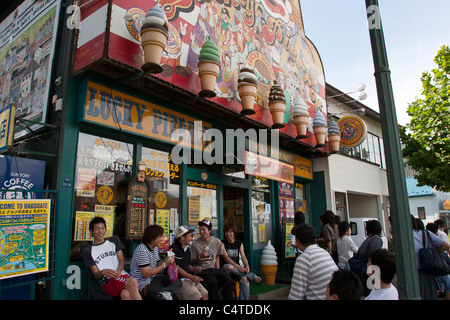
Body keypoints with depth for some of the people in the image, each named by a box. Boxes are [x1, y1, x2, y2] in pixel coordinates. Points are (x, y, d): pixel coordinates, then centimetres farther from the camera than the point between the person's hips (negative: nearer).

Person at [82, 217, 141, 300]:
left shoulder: (114, 240, 21)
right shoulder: (87, 252, 12)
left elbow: (121, 260, 14)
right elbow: (96, 275, 6)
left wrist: (119, 270, -9)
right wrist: (103, 272, -19)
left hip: (122, 275, 2)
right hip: (107, 281, -2)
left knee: (126, 294, -37)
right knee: (133, 282, -36)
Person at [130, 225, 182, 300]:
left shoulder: (155, 248, 12)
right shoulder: (142, 251, -18)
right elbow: (147, 274, -21)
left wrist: (165, 261, -6)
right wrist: (165, 264, -19)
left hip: (154, 278, 9)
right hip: (144, 284, -9)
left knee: (178, 282, -12)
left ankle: (166, 293, -32)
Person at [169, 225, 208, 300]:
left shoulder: (187, 249, 16)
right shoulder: (174, 249, -13)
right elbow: (176, 268, -18)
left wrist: (194, 269, 2)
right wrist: (191, 277, -20)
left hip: (188, 278, 9)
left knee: (205, 295, -3)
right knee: (197, 297, -19)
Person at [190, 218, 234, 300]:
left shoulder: (217, 242, 7)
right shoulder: (195, 244, -2)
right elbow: (195, 262, 6)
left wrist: (218, 271, 6)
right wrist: (200, 257, -15)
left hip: (214, 268, 3)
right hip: (202, 270, -3)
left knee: (229, 281, -21)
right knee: (213, 281, -33)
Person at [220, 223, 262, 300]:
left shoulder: (239, 244, 12)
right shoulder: (222, 243, 0)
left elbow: (243, 256, 0)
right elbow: (226, 257, -14)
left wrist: (247, 266, -23)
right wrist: (237, 266, -29)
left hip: (238, 269, 3)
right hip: (226, 268, -3)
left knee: (244, 278, -29)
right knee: (229, 267, -38)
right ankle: (254, 277, -25)